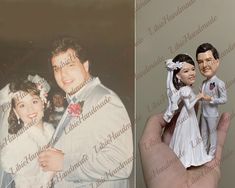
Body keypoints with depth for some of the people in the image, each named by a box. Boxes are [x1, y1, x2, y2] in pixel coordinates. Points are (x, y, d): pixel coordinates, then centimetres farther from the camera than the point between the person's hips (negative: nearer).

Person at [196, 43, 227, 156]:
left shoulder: (219, 83, -22)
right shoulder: (204, 83, 1)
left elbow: (224, 99, -19)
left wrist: (211, 99, -26)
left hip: (212, 114, -7)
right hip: (203, 113, 7)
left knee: (212, 133, 11)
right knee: (203, 133, 20)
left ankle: (212, 153, 27)